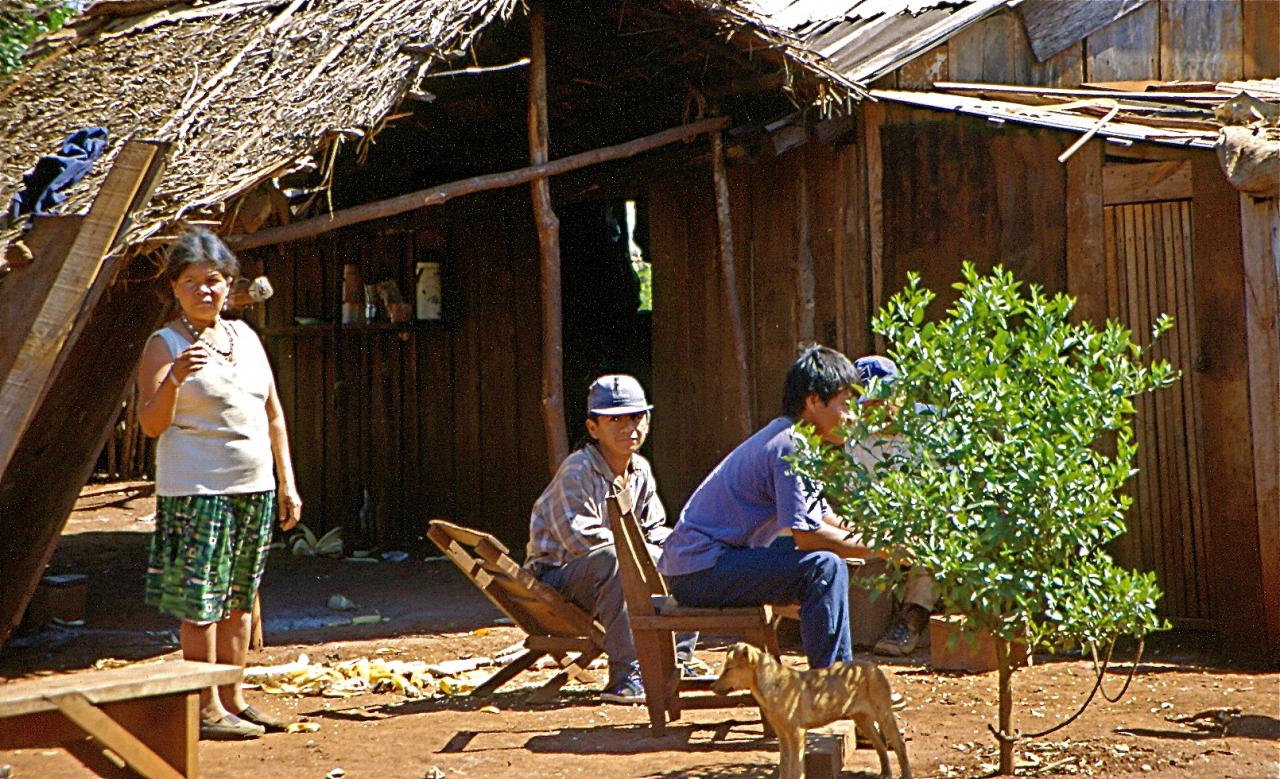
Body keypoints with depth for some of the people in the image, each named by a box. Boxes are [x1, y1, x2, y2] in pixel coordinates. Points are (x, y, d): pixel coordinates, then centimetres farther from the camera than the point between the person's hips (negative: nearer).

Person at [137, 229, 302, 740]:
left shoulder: (244, 337, 13)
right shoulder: (164, 345, -4)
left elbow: (273, 414, 18)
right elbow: (151, 423, -14)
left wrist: (286, 483, 14)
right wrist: (174, 378, -31)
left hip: (255, 488, 6)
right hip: (198, 491, -6)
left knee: (239, 600, 11)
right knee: (201, 603, -4)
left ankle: (233, 699, 20)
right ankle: (206, 710, 2)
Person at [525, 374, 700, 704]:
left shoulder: (640, 470, 6)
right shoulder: (577, 472, -20)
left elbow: (655, 529, 14)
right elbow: (581, 537, -32)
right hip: (557, 578, -8)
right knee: (612, 559, -40)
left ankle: (677, 663, 6)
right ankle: (626, 676, -36)